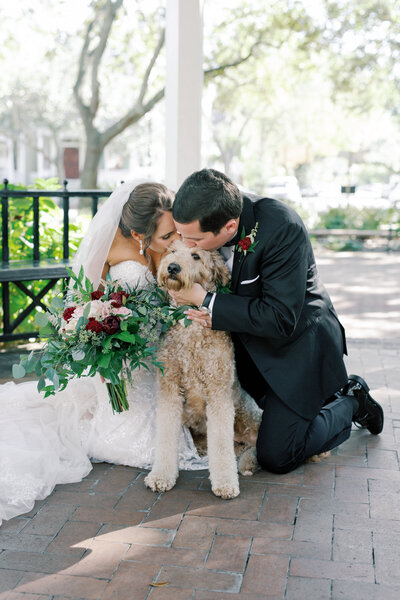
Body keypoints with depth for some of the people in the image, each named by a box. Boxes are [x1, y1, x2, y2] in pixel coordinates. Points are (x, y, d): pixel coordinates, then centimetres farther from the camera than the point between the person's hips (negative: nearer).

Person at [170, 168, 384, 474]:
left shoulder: (283, 228, -34)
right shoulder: (208, 214, -15)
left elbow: (280, 320, -32)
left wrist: (206, 301, -30)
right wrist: (211, 311, -18)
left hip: (297, 342, -7)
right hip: (246, 340, 7)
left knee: (276, 455, -6)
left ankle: (351, 402, 19)